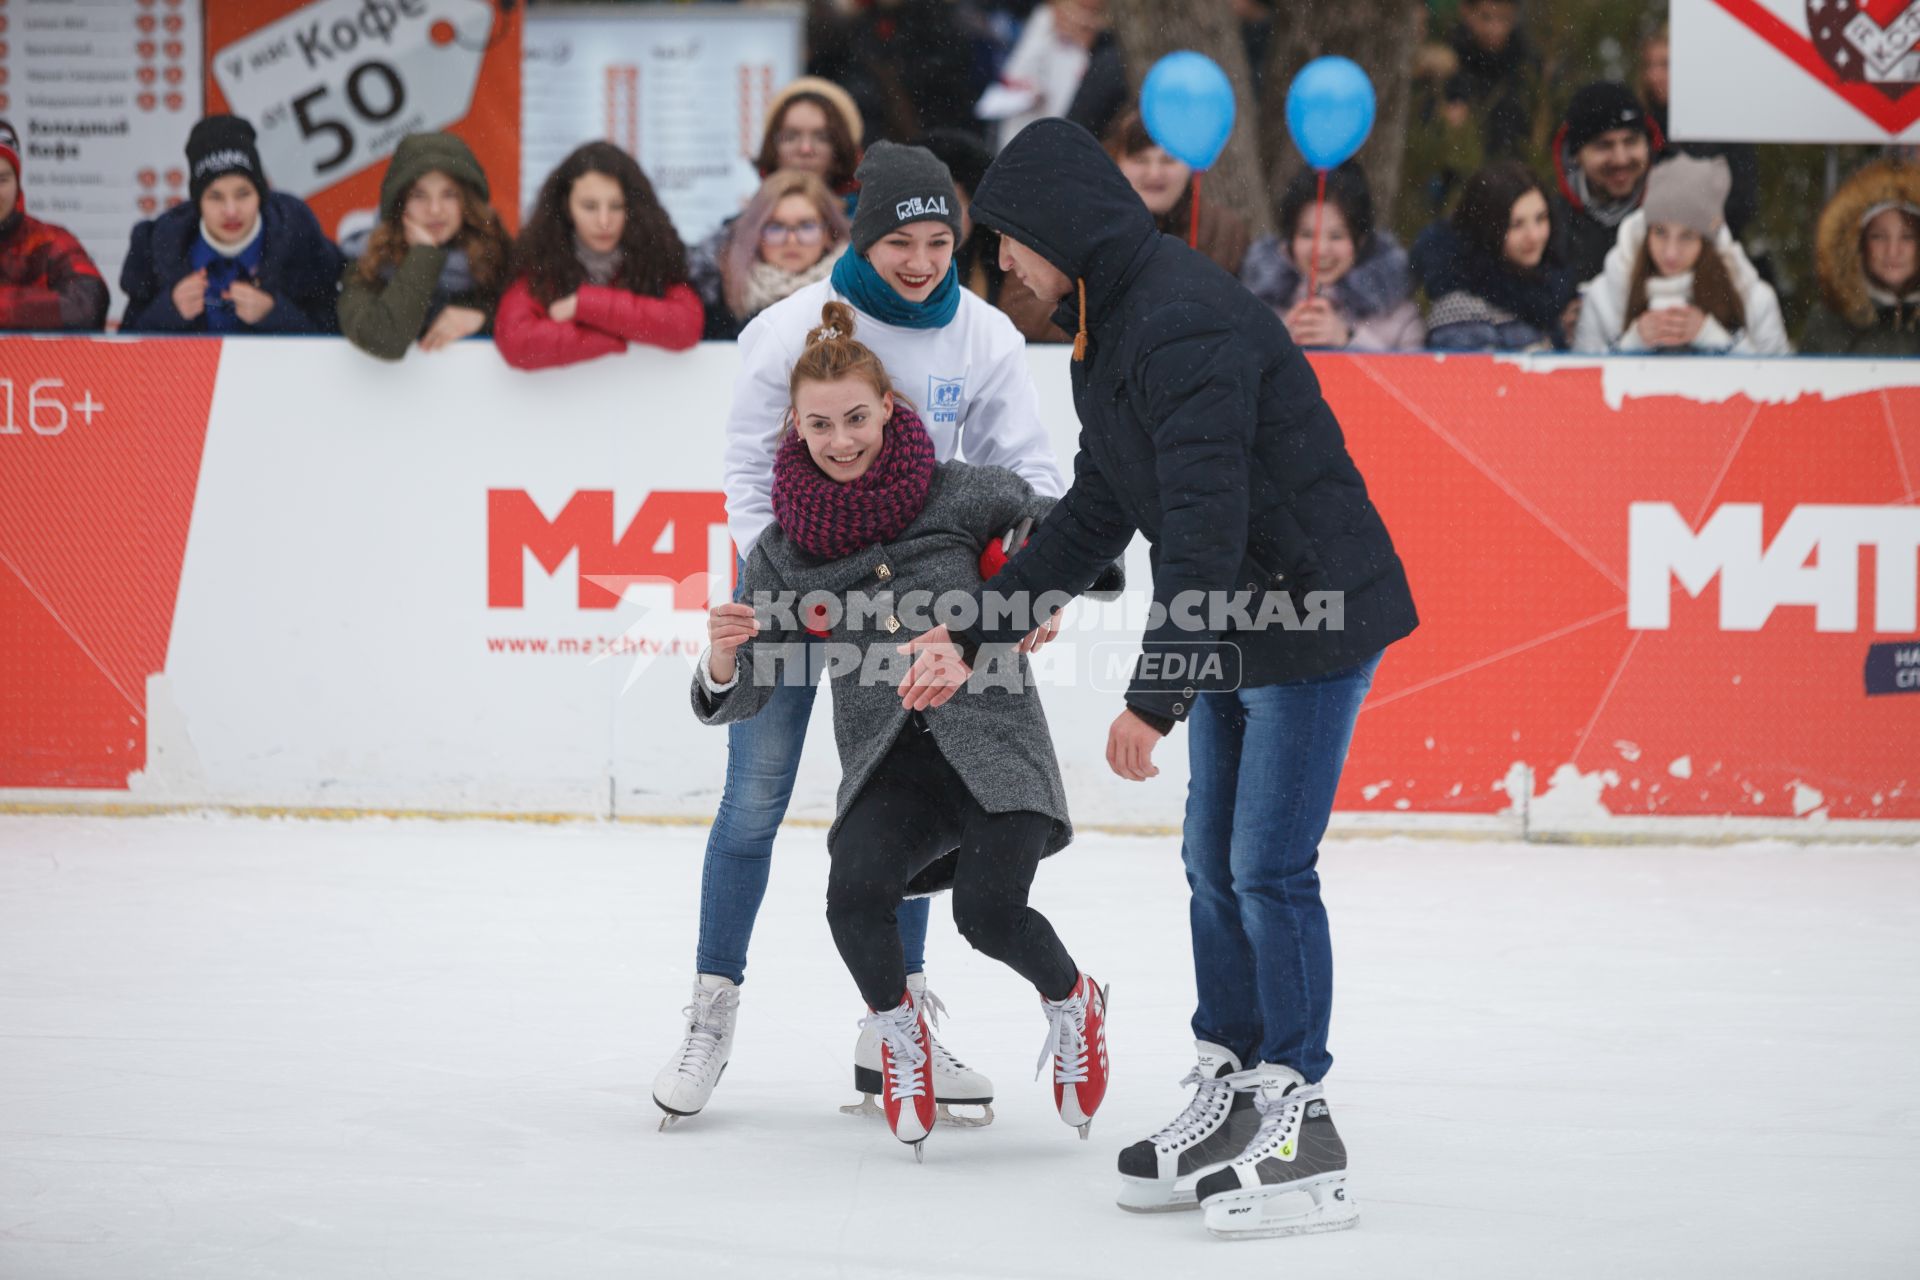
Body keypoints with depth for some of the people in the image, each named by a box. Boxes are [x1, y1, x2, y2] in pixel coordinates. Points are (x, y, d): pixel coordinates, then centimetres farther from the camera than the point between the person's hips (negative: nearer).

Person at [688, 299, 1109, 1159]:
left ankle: (1073, 1004, 13)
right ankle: (899, 1033, 7)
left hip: (992, 743, -2)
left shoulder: (962, 496, -3)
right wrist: (722, 658, -20)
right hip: (886, 762, 2)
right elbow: (740, 699, 1)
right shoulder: (784, 550, 3)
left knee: (989, 911, -22)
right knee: (855, 894, -25)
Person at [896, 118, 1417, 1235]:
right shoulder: (1111, 334, 12)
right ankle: (1231, 1096, 22)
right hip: (1231, 633, 10)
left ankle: (1302, 1136, -5)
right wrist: (973, 638, 16)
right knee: (1215, 866, 13)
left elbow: (1206, 522, -28)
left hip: (1312, 616, -10)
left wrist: (1154, 695, -28)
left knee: (1268, 870, -9)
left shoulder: (1186, 321, -23)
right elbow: (1092, 519, 19)